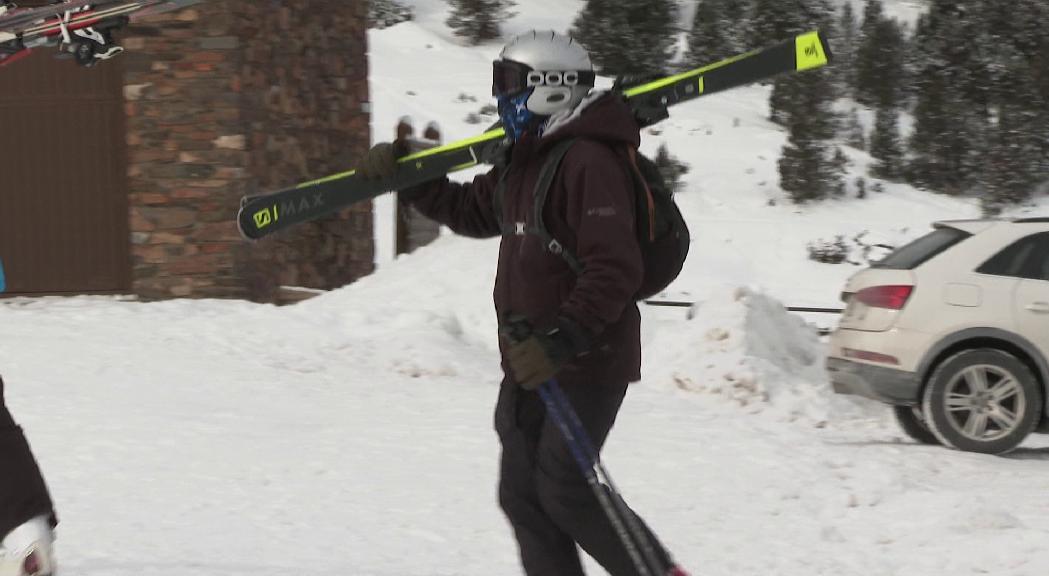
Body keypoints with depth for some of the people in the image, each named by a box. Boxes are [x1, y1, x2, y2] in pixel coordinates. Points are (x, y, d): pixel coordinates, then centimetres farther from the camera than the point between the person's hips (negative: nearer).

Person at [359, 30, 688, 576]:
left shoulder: (588, 162, -18)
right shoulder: (524, 163, 14)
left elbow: (614, 270, -26)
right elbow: (471, 211, 30)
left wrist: (562, 342, -32)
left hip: (587, 362, -10)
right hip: (531, 361, 10)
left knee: (562, 490, -11)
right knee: (522, 493, 6)